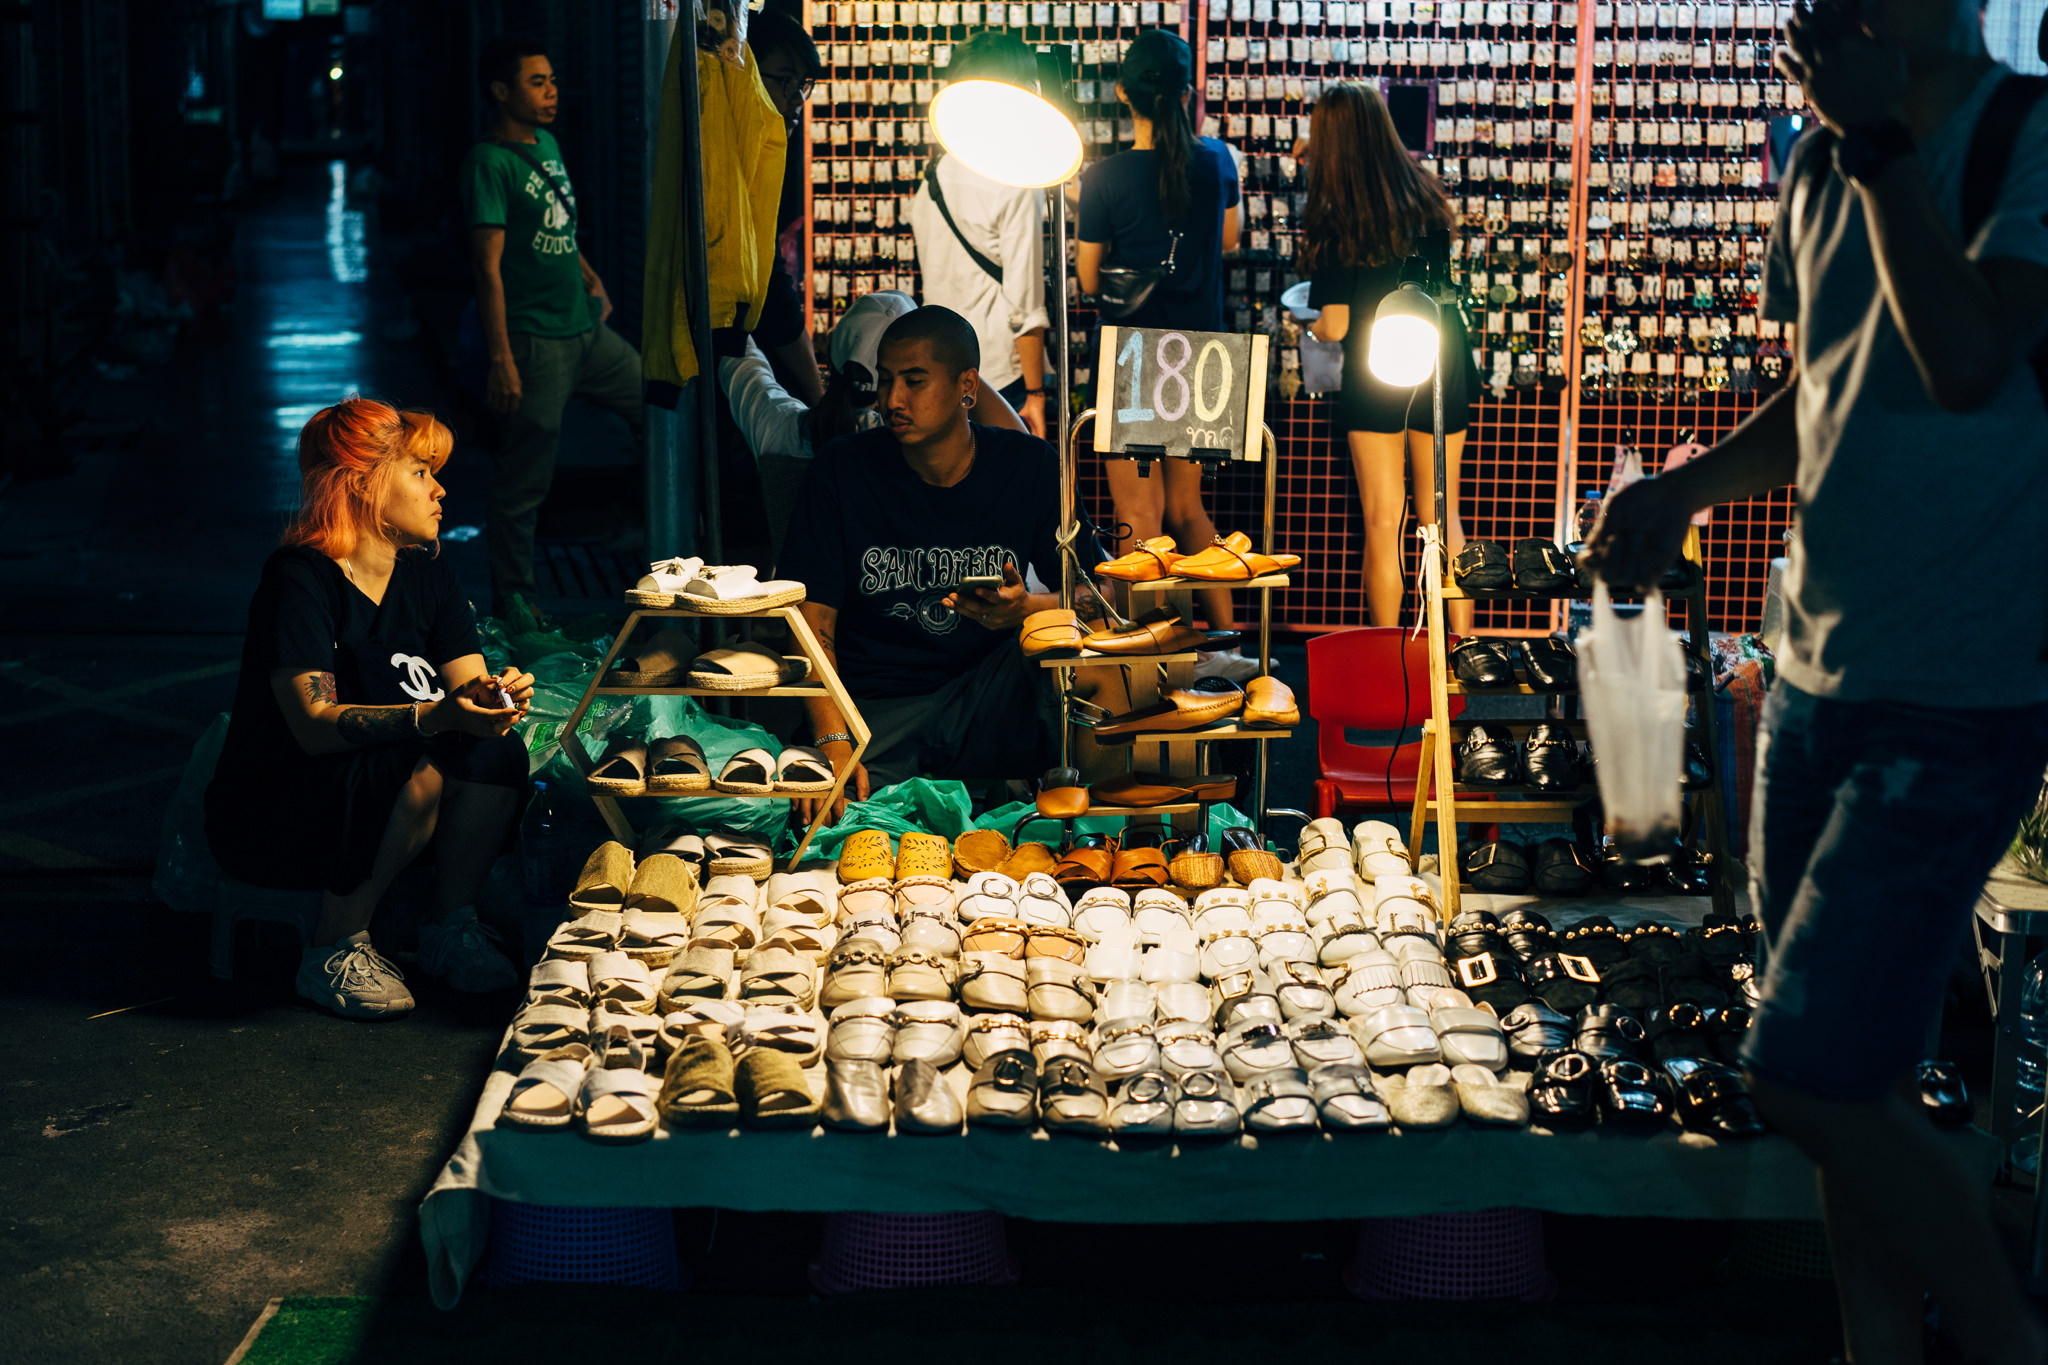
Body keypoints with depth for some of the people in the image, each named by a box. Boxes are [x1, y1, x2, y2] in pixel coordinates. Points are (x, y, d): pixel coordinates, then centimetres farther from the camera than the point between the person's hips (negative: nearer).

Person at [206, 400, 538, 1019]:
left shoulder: (427, 575, 5)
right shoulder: (299, 579, -18)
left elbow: (468, 688, -2)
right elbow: (314, 724, -28)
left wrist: (498, 696, -27)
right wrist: (435, 717, -40)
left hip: (369, 814, 7)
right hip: (264, 822, -6)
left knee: (497, 753, -19)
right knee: (420, 765, -32)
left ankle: (452, 928, -3)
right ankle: (335, 951, -18)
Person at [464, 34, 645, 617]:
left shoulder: (547, 143, 13)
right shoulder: (490, 161, -12)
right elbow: (489, 267, -17)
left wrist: (590, 278, 13)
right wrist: (501, 359, -21)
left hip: (589, 329, 9)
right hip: (536, 343, -9)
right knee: (524, 480, -2)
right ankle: (511, 603, 9)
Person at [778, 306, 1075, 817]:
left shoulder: (1027, 465, 3)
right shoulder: (842, 469, -1)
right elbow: (814, 617, -5)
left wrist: (1027, 608, -26)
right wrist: (832, 742, -20)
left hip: (991, 698, 2)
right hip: (874, 708, -1)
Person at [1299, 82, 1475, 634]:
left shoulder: (1337, 223, -13)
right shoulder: (1425, 195, -1)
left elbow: (1335, 326, -14)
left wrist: (1307, 325, 12)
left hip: (1375, 373, -4)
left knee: (1383, 522, 4)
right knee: (1442, 515, 13)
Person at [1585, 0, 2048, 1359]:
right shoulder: (1825, 170, 11)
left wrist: (1880, 138, -24)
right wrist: (1688, 485, 6)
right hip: (1819, 676, 8)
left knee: (1813, 1077, -10)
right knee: (1854, 1076, 14)